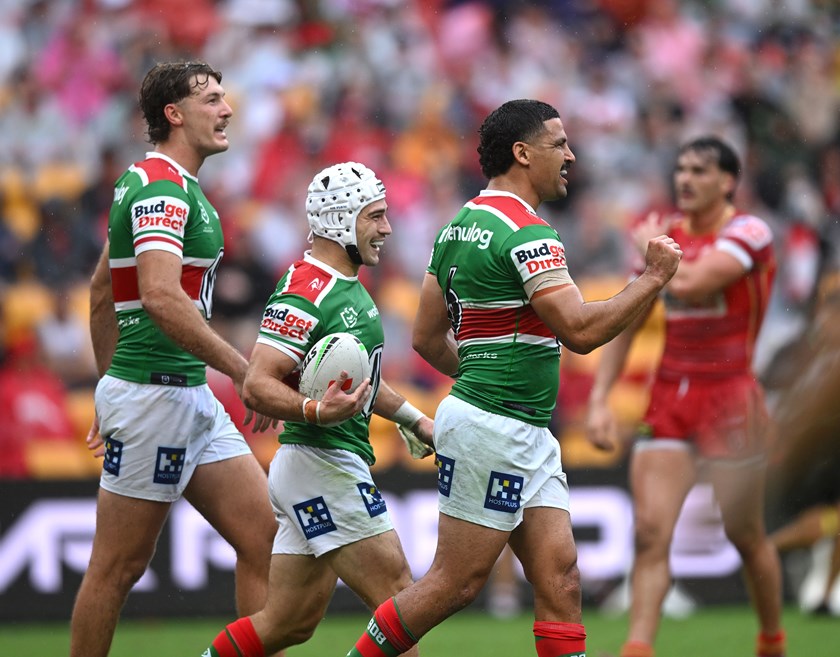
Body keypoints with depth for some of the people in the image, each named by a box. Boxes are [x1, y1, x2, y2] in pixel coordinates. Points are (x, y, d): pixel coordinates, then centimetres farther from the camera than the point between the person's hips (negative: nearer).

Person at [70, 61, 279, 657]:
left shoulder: (153, 184, 17)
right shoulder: (161, 189, -15)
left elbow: (101, 291, 24)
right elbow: (161, 297, -29)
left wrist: (111, 385, 27)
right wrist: (243, 369, -29)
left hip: (192, 397, 10)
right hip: (154, 391, -10)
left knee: (264, 539, 5)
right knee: (120, 564, -1)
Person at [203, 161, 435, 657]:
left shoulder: (350, 287, 16)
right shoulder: (304, 292, -16)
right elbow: (257, 386, -23)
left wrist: (411, 418, 32)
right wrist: (315, 411, -37)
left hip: (340, 463, 10)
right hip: (320, 465, -10)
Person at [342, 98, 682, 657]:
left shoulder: (459, 227, 13)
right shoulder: (527, 233, -15)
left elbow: (427, 339, 17)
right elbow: (581, 331, -21)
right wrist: (654, 278, -12)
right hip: (494, 428, -10)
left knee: (560, 577, 2)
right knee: (457, 583, -3)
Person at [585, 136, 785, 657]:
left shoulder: (749, 233, -10)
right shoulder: (665, 233, 10)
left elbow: (689, 283, -26)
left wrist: (650, 248, -6)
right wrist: (599, 399, 3)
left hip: (730, 399, -4)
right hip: (668, 400, 5)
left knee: (747, 537, 8)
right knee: (650, 532, -10)